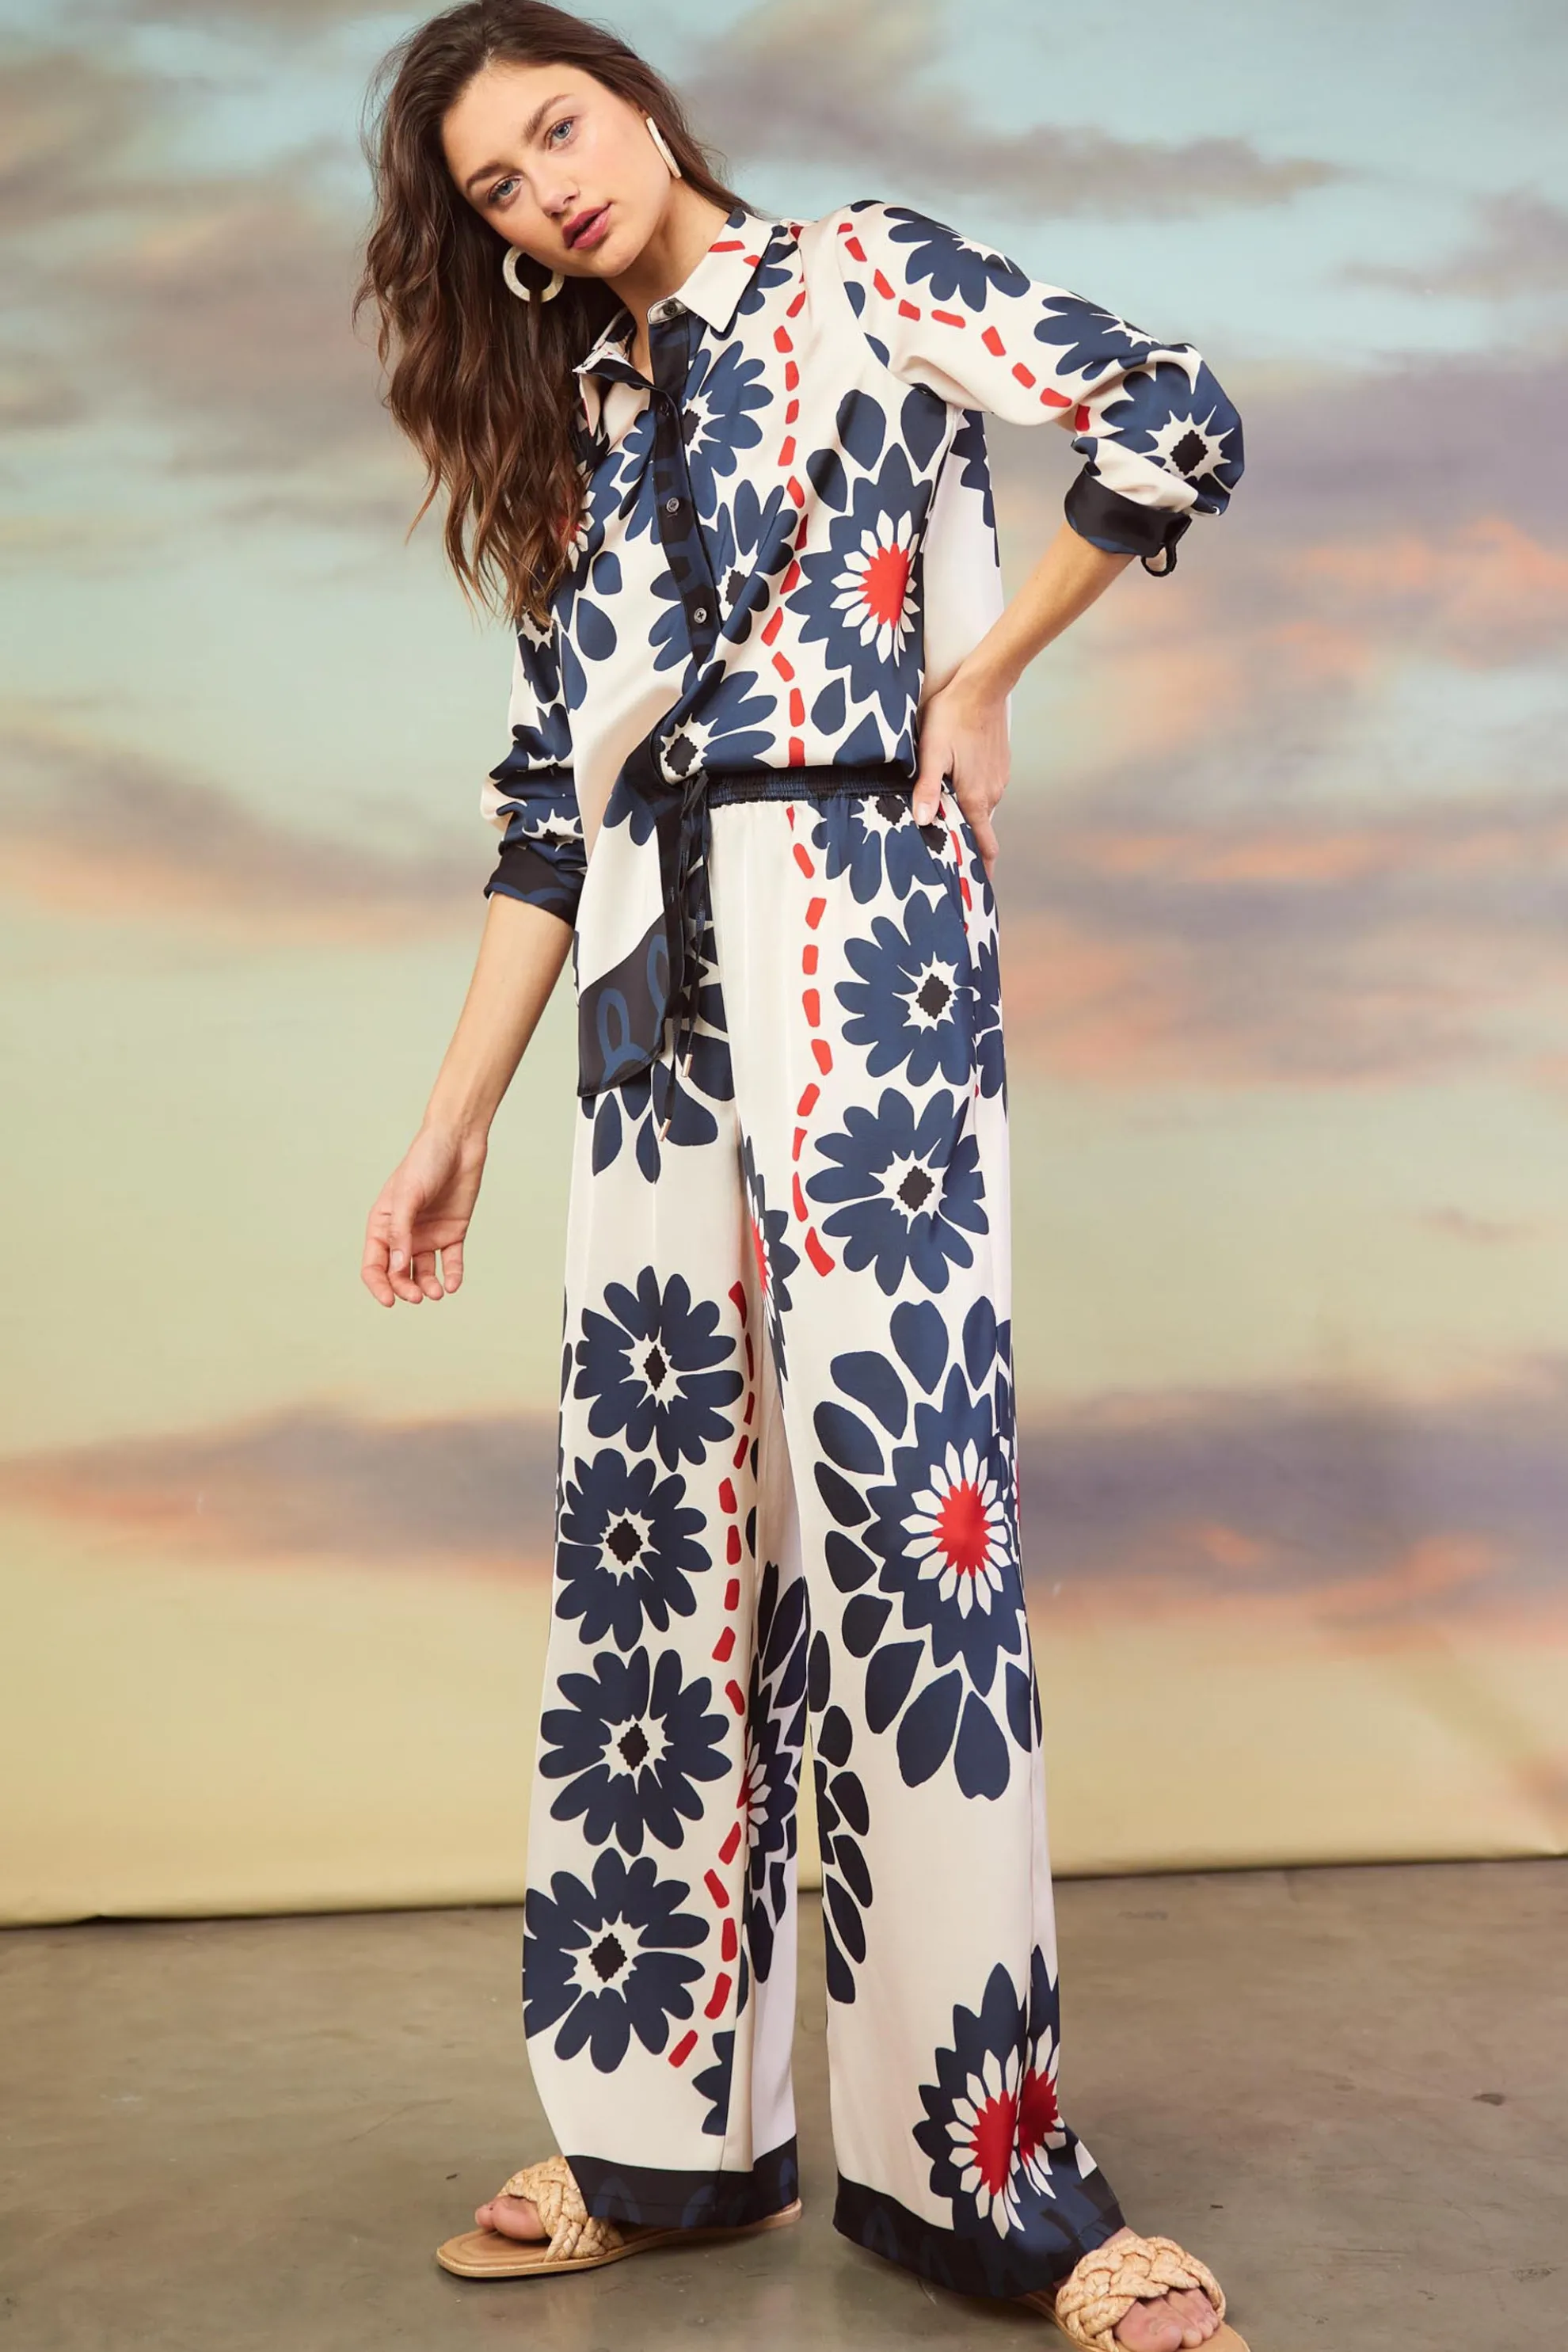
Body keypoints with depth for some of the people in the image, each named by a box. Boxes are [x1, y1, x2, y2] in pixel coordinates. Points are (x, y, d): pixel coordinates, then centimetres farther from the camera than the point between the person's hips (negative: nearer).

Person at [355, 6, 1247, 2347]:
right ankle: (677, 2120, 10)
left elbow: (1169, 423, -8)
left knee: (890, 1478, -11)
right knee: (659, 1501, 2)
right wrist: (454, 1123, 10)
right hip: (651, 969, 6)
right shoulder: (582, 423, 21)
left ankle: (971, 2150, -4)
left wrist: (978, 672, -1)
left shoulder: (855, 273, 7)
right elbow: (550, 803, 15)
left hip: (854, 916, -5)